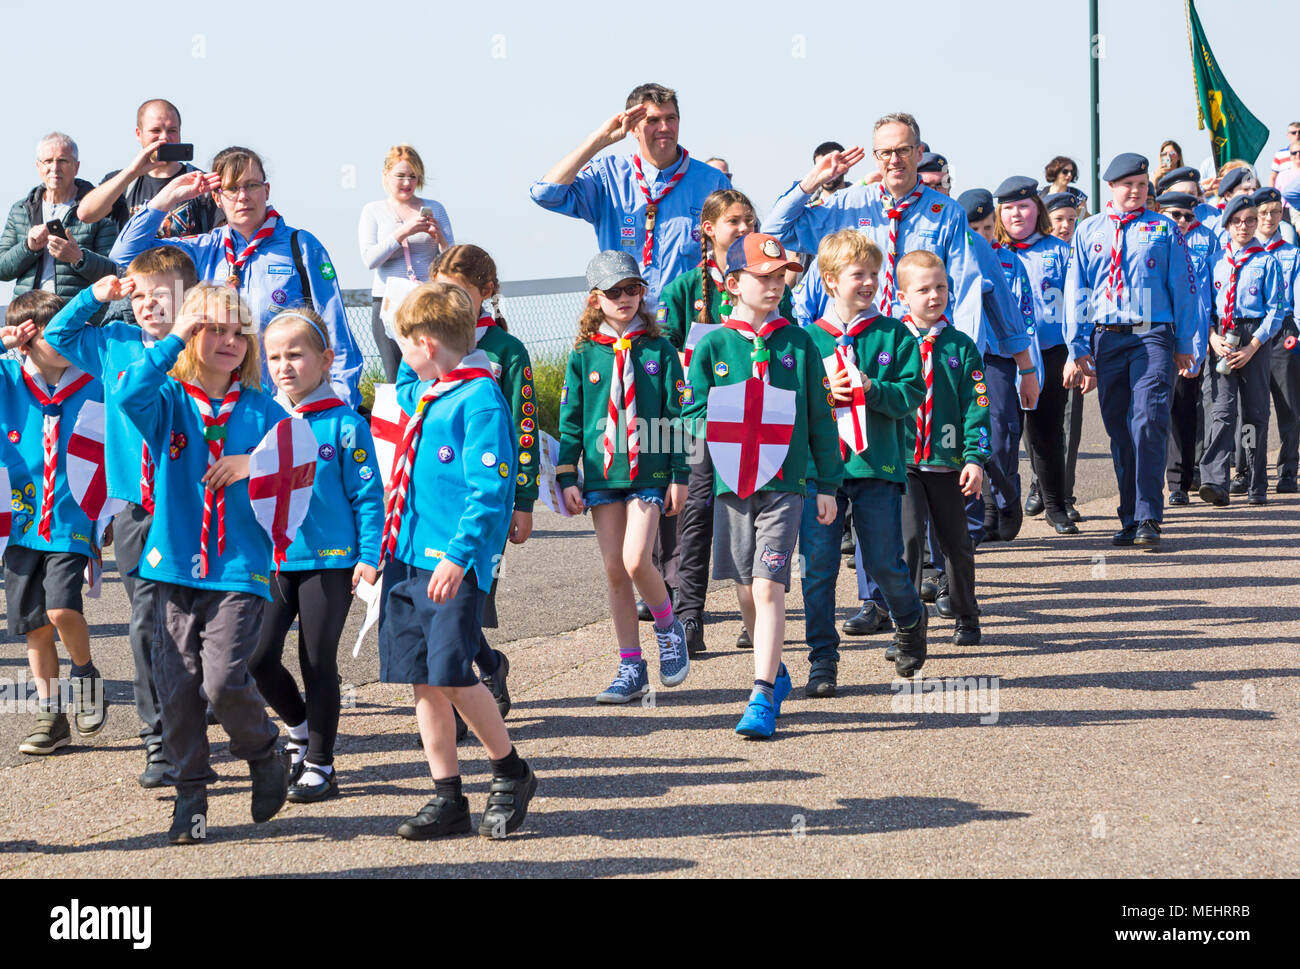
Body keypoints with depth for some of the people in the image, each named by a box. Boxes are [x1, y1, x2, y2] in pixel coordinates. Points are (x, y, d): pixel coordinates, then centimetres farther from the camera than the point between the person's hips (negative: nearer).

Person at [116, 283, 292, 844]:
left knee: (225, 680, -14)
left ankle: (265, 756, 14)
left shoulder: (262, 411, 6)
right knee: (177, 684, 1)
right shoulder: (168, 401, 3)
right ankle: (190, 793, 15)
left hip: (239, 567, -1)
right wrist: (175, 339, -21)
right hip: (175, 565, 1)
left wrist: (254, 466, -9)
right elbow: (130, 395, -20)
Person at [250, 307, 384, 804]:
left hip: (330, 559, -4)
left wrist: (368, 557, -9)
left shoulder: (345, 424, -6)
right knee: (258, 656, -2)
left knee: (318, 661, 2)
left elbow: (367, 496, -4)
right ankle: (299, 726, 26)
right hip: (272, 559, 4)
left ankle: (320, 764, 14)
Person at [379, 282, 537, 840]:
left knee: (450, 673, -13)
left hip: (455, 564, -9)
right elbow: (404, 384, 41)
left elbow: (491, 490, -18)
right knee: (421, 678, 7)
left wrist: (458, 555, -24)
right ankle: (447, 799, 15)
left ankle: (510, 774, 8)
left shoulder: (480, 401, -12)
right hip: (407, 557, 9)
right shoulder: (424, 393, 14)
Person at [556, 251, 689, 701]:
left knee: (635, 560, -17)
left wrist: (679, 476, 0)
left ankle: (669, 629, 11)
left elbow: (674, 417, 3)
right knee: (614, 571, 3)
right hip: (602, 474, 3)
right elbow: (570, 421, 9)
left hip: (648, 473, -3)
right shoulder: (584, 356, 7)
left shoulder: (659, 351, 3)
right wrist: (567, 478, 4)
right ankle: (631, 668, 10)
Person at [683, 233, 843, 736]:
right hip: (731, 484, 2)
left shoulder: (798, 344, 2)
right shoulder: (713, 345, 3)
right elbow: (696, 412, 6)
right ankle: (775, 672, 34)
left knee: (769, 587, -12)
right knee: (746, 591, 11)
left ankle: (763, 696, -12)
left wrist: (827, 483, 8)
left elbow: (820, 419, 7)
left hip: (785, 485, -2)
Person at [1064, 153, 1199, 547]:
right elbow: (1076, 290, 11)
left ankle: (1148, 518, -15)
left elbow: (1183, 288, 8)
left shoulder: (1164, 229, 8)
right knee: (1118, 430, 6)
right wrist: (1078, 348, 5)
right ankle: (1129, 518, 14)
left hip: (1152, 336, -2)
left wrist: (1184, 345, 4)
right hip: (1105, 338, 3)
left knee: (1149, 422, -16)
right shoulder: (1088, 231, 13)